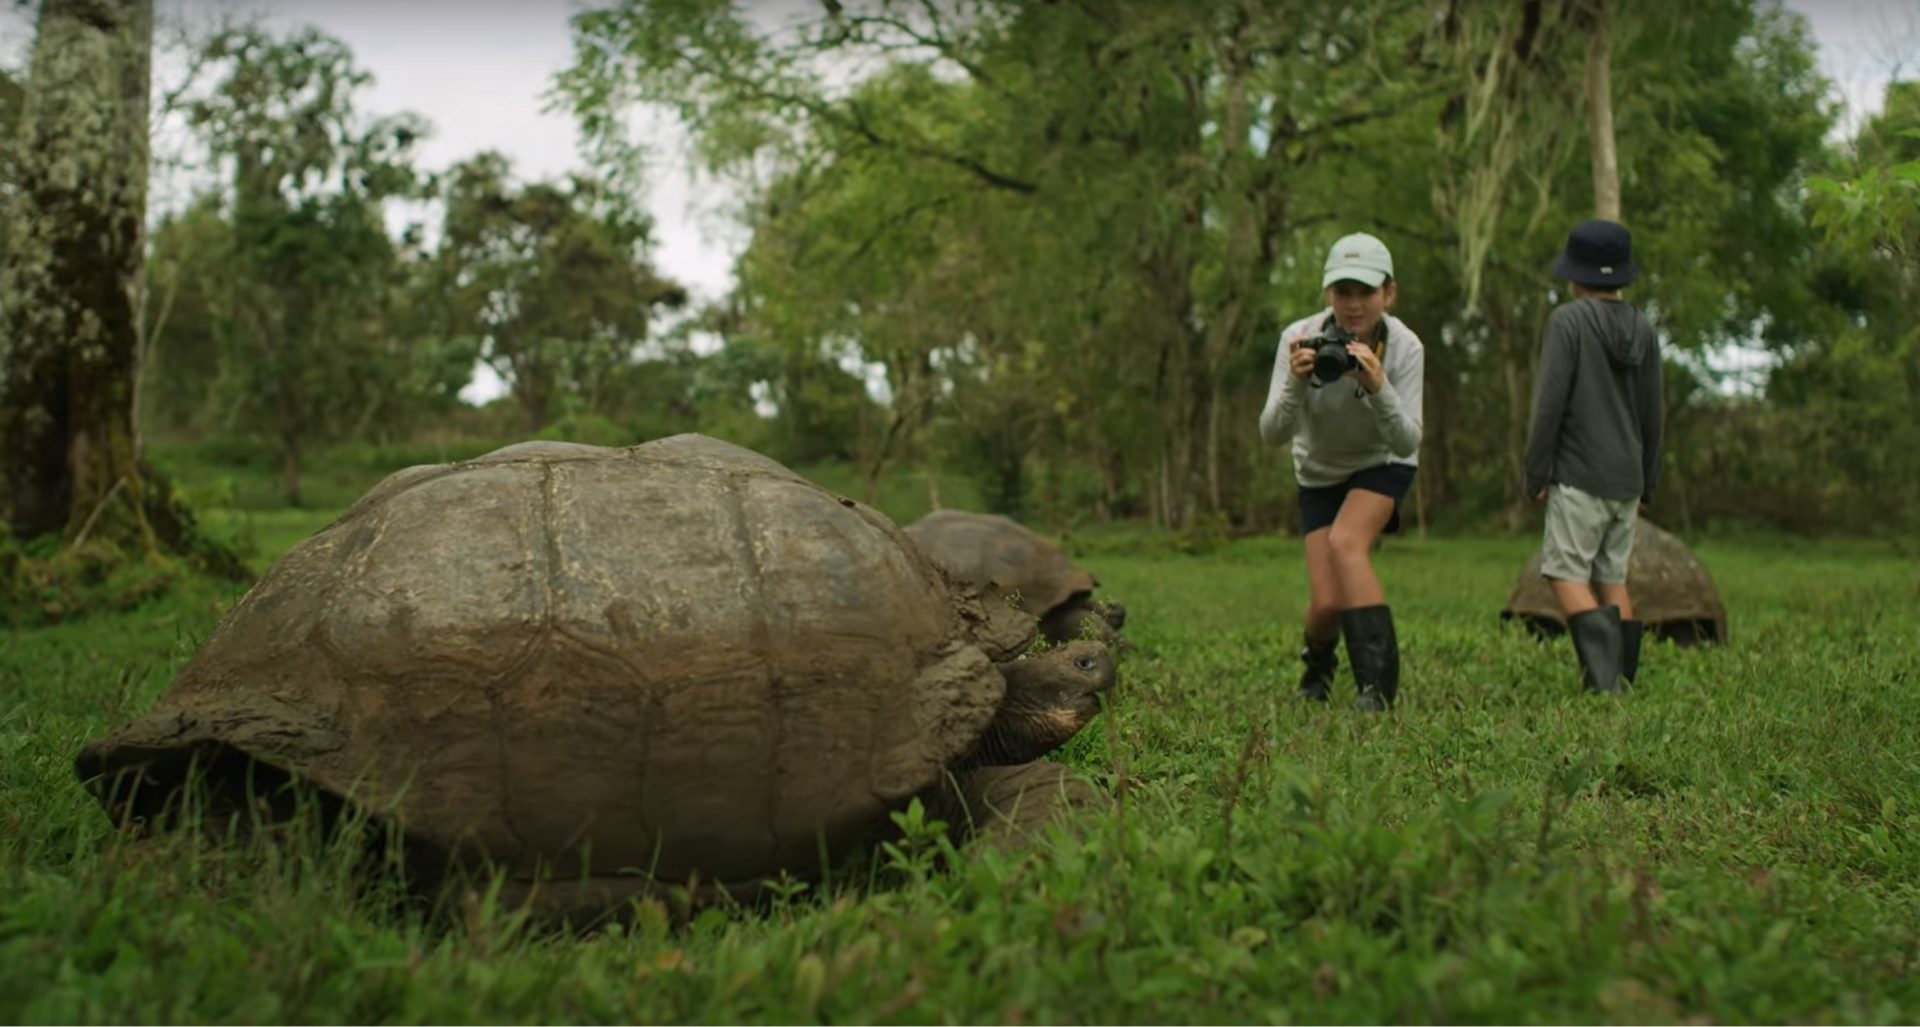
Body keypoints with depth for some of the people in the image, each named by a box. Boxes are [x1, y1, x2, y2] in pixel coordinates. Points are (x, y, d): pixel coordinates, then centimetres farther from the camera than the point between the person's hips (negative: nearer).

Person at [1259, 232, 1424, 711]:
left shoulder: (1404, 347, -24)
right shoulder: (1300, 338, -24)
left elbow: (1407, 443, -27)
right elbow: (1271, 433, -27)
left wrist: (1379, 387, -44)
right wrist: (1295, 383, -45)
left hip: (1382, 465, -1)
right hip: (1321, 473, 1)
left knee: (1344, 542, -31)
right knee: (1327, 603, -9)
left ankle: (1378, 685, -23)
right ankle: (1318, 662, 28)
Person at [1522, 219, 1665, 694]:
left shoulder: (1568, 320, -9)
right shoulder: (1643, 329, 9)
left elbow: (1550, 401, -14)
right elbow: (1651, 415, 13)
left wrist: (1536, 473, -8)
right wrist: (1647, 485, 20)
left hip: (1579, 475, -6)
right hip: (1626, 478, 6)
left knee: (1566, 572, -5)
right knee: (1612, 577, 12)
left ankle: (1604, 675, -20)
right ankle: (1621, 680, 12)